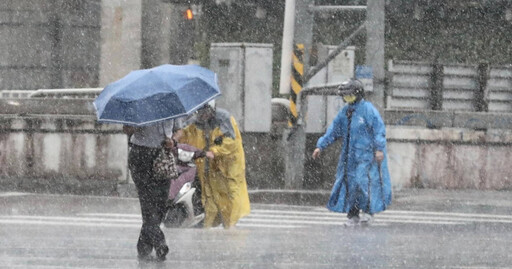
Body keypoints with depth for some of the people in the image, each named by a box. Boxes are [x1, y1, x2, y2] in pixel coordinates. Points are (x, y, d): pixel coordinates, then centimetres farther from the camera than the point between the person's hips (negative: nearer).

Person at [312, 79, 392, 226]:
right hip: (350, 155, 7)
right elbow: (333, 130, 16)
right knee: (349, 183, 3)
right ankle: (353, 216, 9)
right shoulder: (345, 112, 13)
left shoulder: (368, 109, -9)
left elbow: (379, 130, -12)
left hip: (367, 154, -7)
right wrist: (320, 146, 10)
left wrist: (379, 149, -20)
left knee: (363, 181, -14)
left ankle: (368, 211, 0)